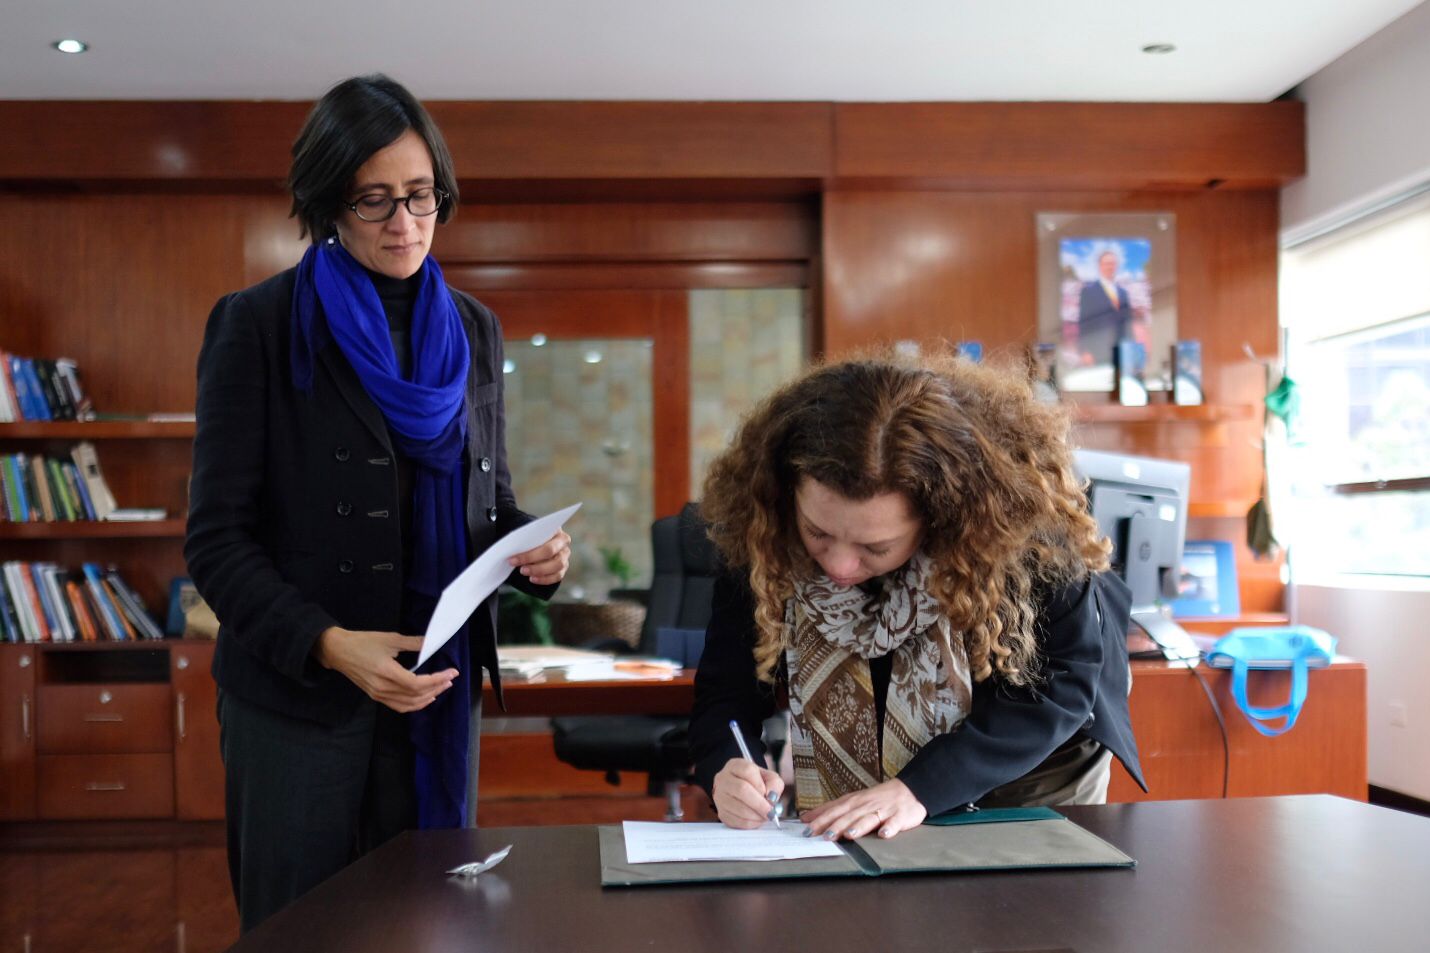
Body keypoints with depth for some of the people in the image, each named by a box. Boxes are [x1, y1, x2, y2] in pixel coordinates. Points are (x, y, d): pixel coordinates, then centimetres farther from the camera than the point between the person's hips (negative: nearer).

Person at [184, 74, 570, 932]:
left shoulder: (472, 330, 9)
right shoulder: (259, 325, -5)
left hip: (440, 696, 4)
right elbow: (218, 539, -8)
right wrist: (326, 644, -22)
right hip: (296, 701, -3)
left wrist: (533, 551, -7)